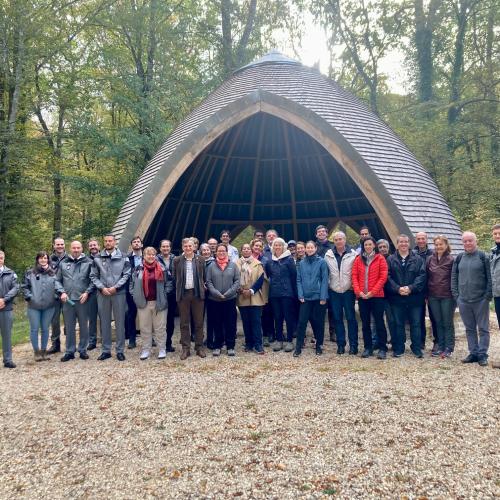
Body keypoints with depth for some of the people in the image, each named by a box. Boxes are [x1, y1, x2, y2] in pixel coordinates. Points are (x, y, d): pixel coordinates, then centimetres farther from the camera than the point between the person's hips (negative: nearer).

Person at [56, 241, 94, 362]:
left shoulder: (88, 262, 1)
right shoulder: (63, 263, 8)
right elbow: (57, 280, 9)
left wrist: (87, 292, -11)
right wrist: (62, 292, -5)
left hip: (83, 299, -2)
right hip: (67, 300, 2)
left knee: (84, 326, 7)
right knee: (69, 327, 9)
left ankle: (83, 350, 18)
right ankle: (69, 351, 18)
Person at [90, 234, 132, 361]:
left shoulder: (123, 257, 2)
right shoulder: (97, 258, 7)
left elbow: (126, 274, -3)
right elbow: (93, 276, 5)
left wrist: (115, 287, -12)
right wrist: (102, 288, -8)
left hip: (119, 293, -2)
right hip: (102, 294, 2)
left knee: (120, 322, 3)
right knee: (104, 322, 8)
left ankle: (120, 350, 11)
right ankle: (106, 350, 17)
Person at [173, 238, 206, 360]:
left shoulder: (200, 259, 4)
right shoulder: (177, 260, 3)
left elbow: (204, 276, 10)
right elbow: (175, 277, 8)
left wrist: (202, 287, 3)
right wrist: (178, 288, 4)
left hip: (197, 293, 0)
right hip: (183, 294, 0)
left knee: (199, 322, 6)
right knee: (184, 323, 5)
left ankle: (199, 347, 15)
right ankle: (185, 348, 12)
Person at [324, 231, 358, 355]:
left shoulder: (353, 254, -3)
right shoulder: (328, 255, 4)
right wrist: (327, 285, 5)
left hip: (348, 290, -2)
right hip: (334, 291, 3)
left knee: (351, 318, 1)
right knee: (337, 318, 8)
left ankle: (353, 345, 11)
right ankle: (340, 344, 17)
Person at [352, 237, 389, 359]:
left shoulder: (380, 259, 0)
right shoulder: (358, 259, 9)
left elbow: (383, 277, -6)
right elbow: (354, 276, 4)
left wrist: (373, 292, -12)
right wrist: (358, 291, -8)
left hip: (377, 296, -3)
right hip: (362, 296, 3)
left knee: (379, 322, 1)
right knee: (365, 323, 9)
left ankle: (382, 348, 8)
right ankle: (368, 348, 18)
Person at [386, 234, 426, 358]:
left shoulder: (418, 260, 6)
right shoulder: (390, 260, 5)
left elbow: (422, 276, -3)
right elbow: (388, 277, -2)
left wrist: (411, 288, -15)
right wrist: (397, 288, -15)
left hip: (414, 297, 0)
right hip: (396, 298, 0)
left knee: (416, 323, 6)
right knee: (398, 324, 7)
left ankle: (417, 348, 17)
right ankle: (398, 349, 17)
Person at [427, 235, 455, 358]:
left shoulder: (451, 260, -4)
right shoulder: (430, 259, 6)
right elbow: (426, 277, 8)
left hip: (447, 296, -3)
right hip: (433, 296, 4)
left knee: (447, 323, 4)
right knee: (438, 323, 10)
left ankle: (448, 348, 12)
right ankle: (440, 346, 19)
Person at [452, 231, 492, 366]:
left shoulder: (483, 256, -3)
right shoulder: (459, 258, 8)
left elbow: (489, 277, -5)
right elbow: (454, 277, 11)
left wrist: (488, 295, -10)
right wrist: (456, 294, 4)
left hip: (480, 300, -4)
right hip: (463, 300, 4)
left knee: (483, 328, 4)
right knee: (470, 328, 11)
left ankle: (482, 354, 11)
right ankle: (473, 353, 20)